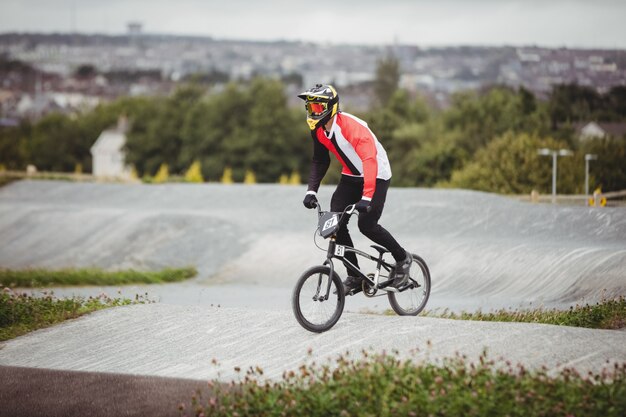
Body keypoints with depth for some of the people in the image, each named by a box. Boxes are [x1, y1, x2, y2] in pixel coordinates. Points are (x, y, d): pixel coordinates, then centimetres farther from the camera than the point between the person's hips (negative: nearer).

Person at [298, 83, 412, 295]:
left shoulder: (352, 127, -31)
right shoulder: (318, 130, -6)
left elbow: (370, 161, -40)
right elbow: (319, 161, 6)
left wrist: (367, 197, -50)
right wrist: (311, 190, -8)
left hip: (376, 176, -7)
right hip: (351, 176, 7)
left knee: (366, 224, -19)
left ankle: (402, 258, 7)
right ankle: (354, 277, -1)